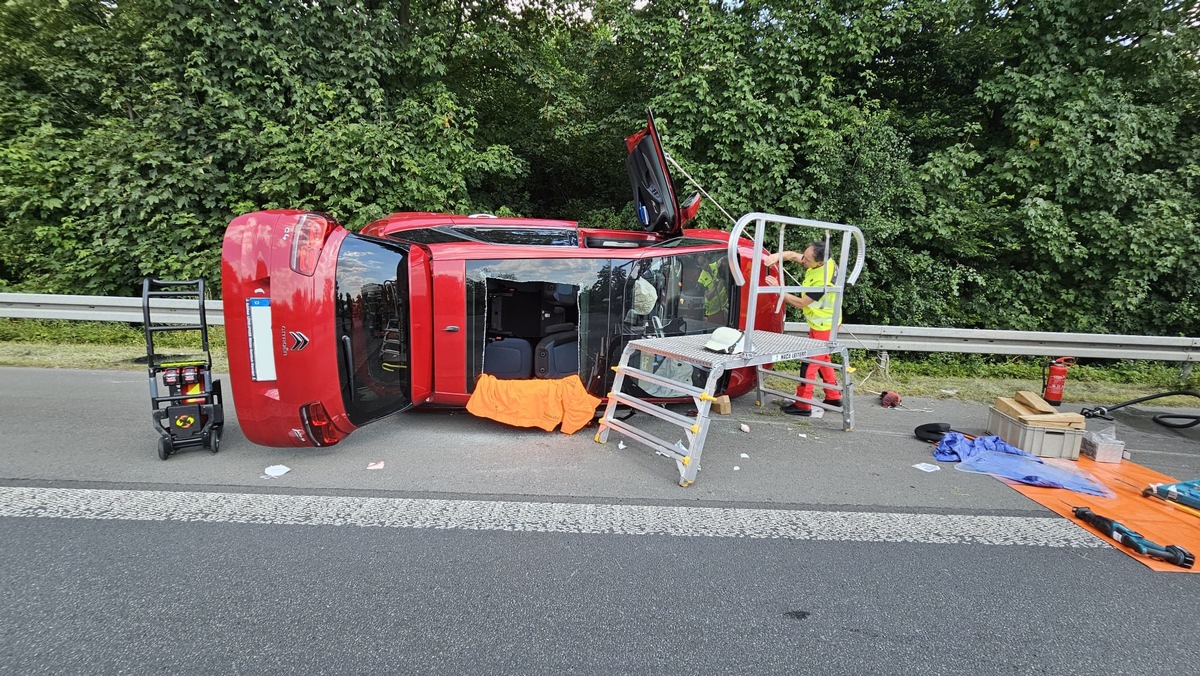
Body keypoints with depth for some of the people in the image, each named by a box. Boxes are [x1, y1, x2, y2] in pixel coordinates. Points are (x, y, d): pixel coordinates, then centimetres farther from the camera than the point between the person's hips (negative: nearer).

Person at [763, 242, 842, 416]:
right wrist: (777, 256, -18)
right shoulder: (825, 262, -7)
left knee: (810, 364, -2)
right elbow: (793, 255, 2)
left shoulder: (822, 281, -33)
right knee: (822, 360, 21)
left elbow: (800, 303, -24)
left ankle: (802, 405, 6)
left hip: (822, 327, -10)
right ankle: (833, 397, 33)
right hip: (824, 323, 10)